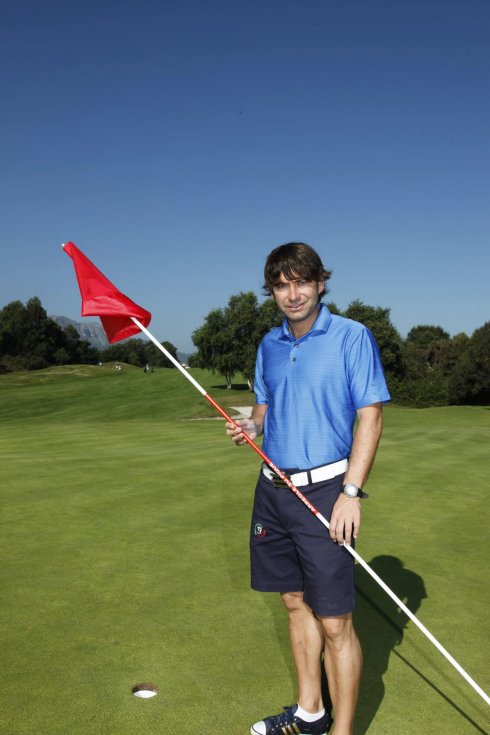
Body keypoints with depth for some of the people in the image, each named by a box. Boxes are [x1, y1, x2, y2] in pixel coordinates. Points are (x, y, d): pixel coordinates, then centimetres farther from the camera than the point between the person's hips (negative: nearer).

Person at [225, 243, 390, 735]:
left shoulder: (353, 337, -8)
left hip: (325, 490, -6)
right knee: (296, 603, 16)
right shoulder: (269, 345, 11)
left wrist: (351, 493, -17)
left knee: (334, 623, -2)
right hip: (273, 487, 6)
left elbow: (370, 417, -10)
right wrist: (250, 426, -2)